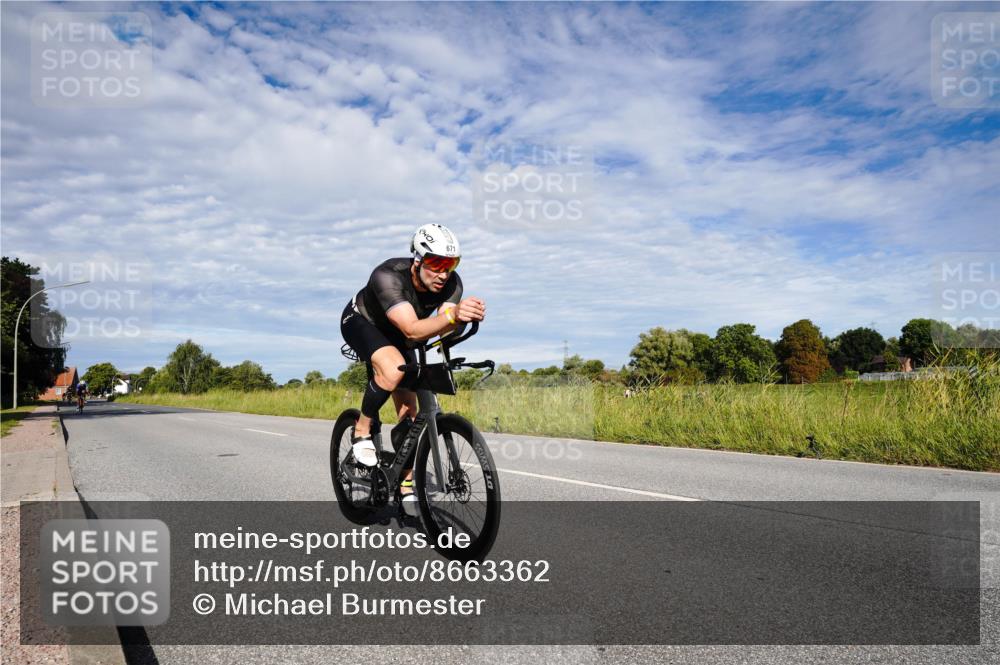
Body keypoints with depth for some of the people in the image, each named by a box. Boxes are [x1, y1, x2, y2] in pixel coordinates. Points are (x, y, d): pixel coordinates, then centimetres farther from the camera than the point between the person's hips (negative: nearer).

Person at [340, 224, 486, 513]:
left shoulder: (452, 283, -26)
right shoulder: (388, 276, -40)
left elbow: (441, 328, -40)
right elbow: (412, 330, -50)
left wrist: (465, 316, -62)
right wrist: (452, 315, -66)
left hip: (396, 335, 5)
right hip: (360, 322, -5)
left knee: (408, 411, -1)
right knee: (393, 370, -37)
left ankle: (405, 485, 14)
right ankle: (362, 431, -11)